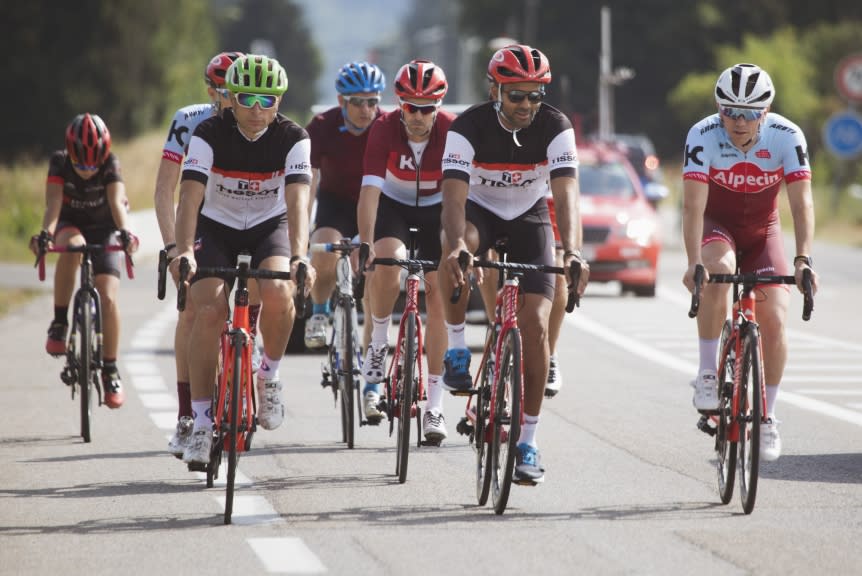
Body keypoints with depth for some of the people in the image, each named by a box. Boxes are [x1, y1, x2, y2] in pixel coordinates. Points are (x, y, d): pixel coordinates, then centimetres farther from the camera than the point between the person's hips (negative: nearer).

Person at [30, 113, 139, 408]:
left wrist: (125, 233, -54)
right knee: (72, 247, -38)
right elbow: (53, 204, -32)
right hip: (70, 225, 0)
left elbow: (117, 203, -34)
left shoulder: (111, 164, -21)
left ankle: (110, 370, -2)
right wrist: (45, 234, -52)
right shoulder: (60, 162, -20)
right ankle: (59, 323, -27)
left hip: (103, 229, 0)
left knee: (108, 298, -17)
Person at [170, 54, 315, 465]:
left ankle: (269, 375, -2)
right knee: (208, 311, -21)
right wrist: (184, 251, -46)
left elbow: (297, 200, -30)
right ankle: (201, 423, -13)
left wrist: (299, 257, -45)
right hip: (217, 227, 0)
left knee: (278, 294, -30)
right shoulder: (210, 134, -20)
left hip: (269, 227, 0)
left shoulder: (292, 138, -18)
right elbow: (191, 196, -30)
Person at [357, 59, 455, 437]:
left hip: (435, 209, 1)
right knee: (388, 261, -32)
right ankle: (378, 345, -9)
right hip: (393, 204, -1)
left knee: (437, 292, -9)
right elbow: (370, 190, -33)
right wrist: (365, 244, -45)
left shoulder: (453, 131, -26)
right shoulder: (385, 129, -27)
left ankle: (434, 406, -5)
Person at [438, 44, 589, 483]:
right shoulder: (468, 127, -26)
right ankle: (456, 349, -17)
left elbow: (566, 194, -33)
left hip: (529, 217, 1)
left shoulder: (555, 127, -23)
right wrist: (457, 245, -56)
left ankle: (527, 442, -3)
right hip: (480, 211, -1)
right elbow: (454, 195, -36)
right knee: (457, 249, -38)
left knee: (535, 324, -13)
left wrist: (572, 252, -50)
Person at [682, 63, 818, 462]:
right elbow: (693, 205, -33)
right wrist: (694, 262, -46)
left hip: (763, 231, 1)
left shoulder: (787, 137, -23)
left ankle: (766, 417, 4)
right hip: (717, 227, -1)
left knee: (774, 320, -13)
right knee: (718, 271, -35)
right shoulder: (703, 136, -26)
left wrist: (803, 259, -43)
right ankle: (707, 373, -22)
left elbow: (802, 203, -29)